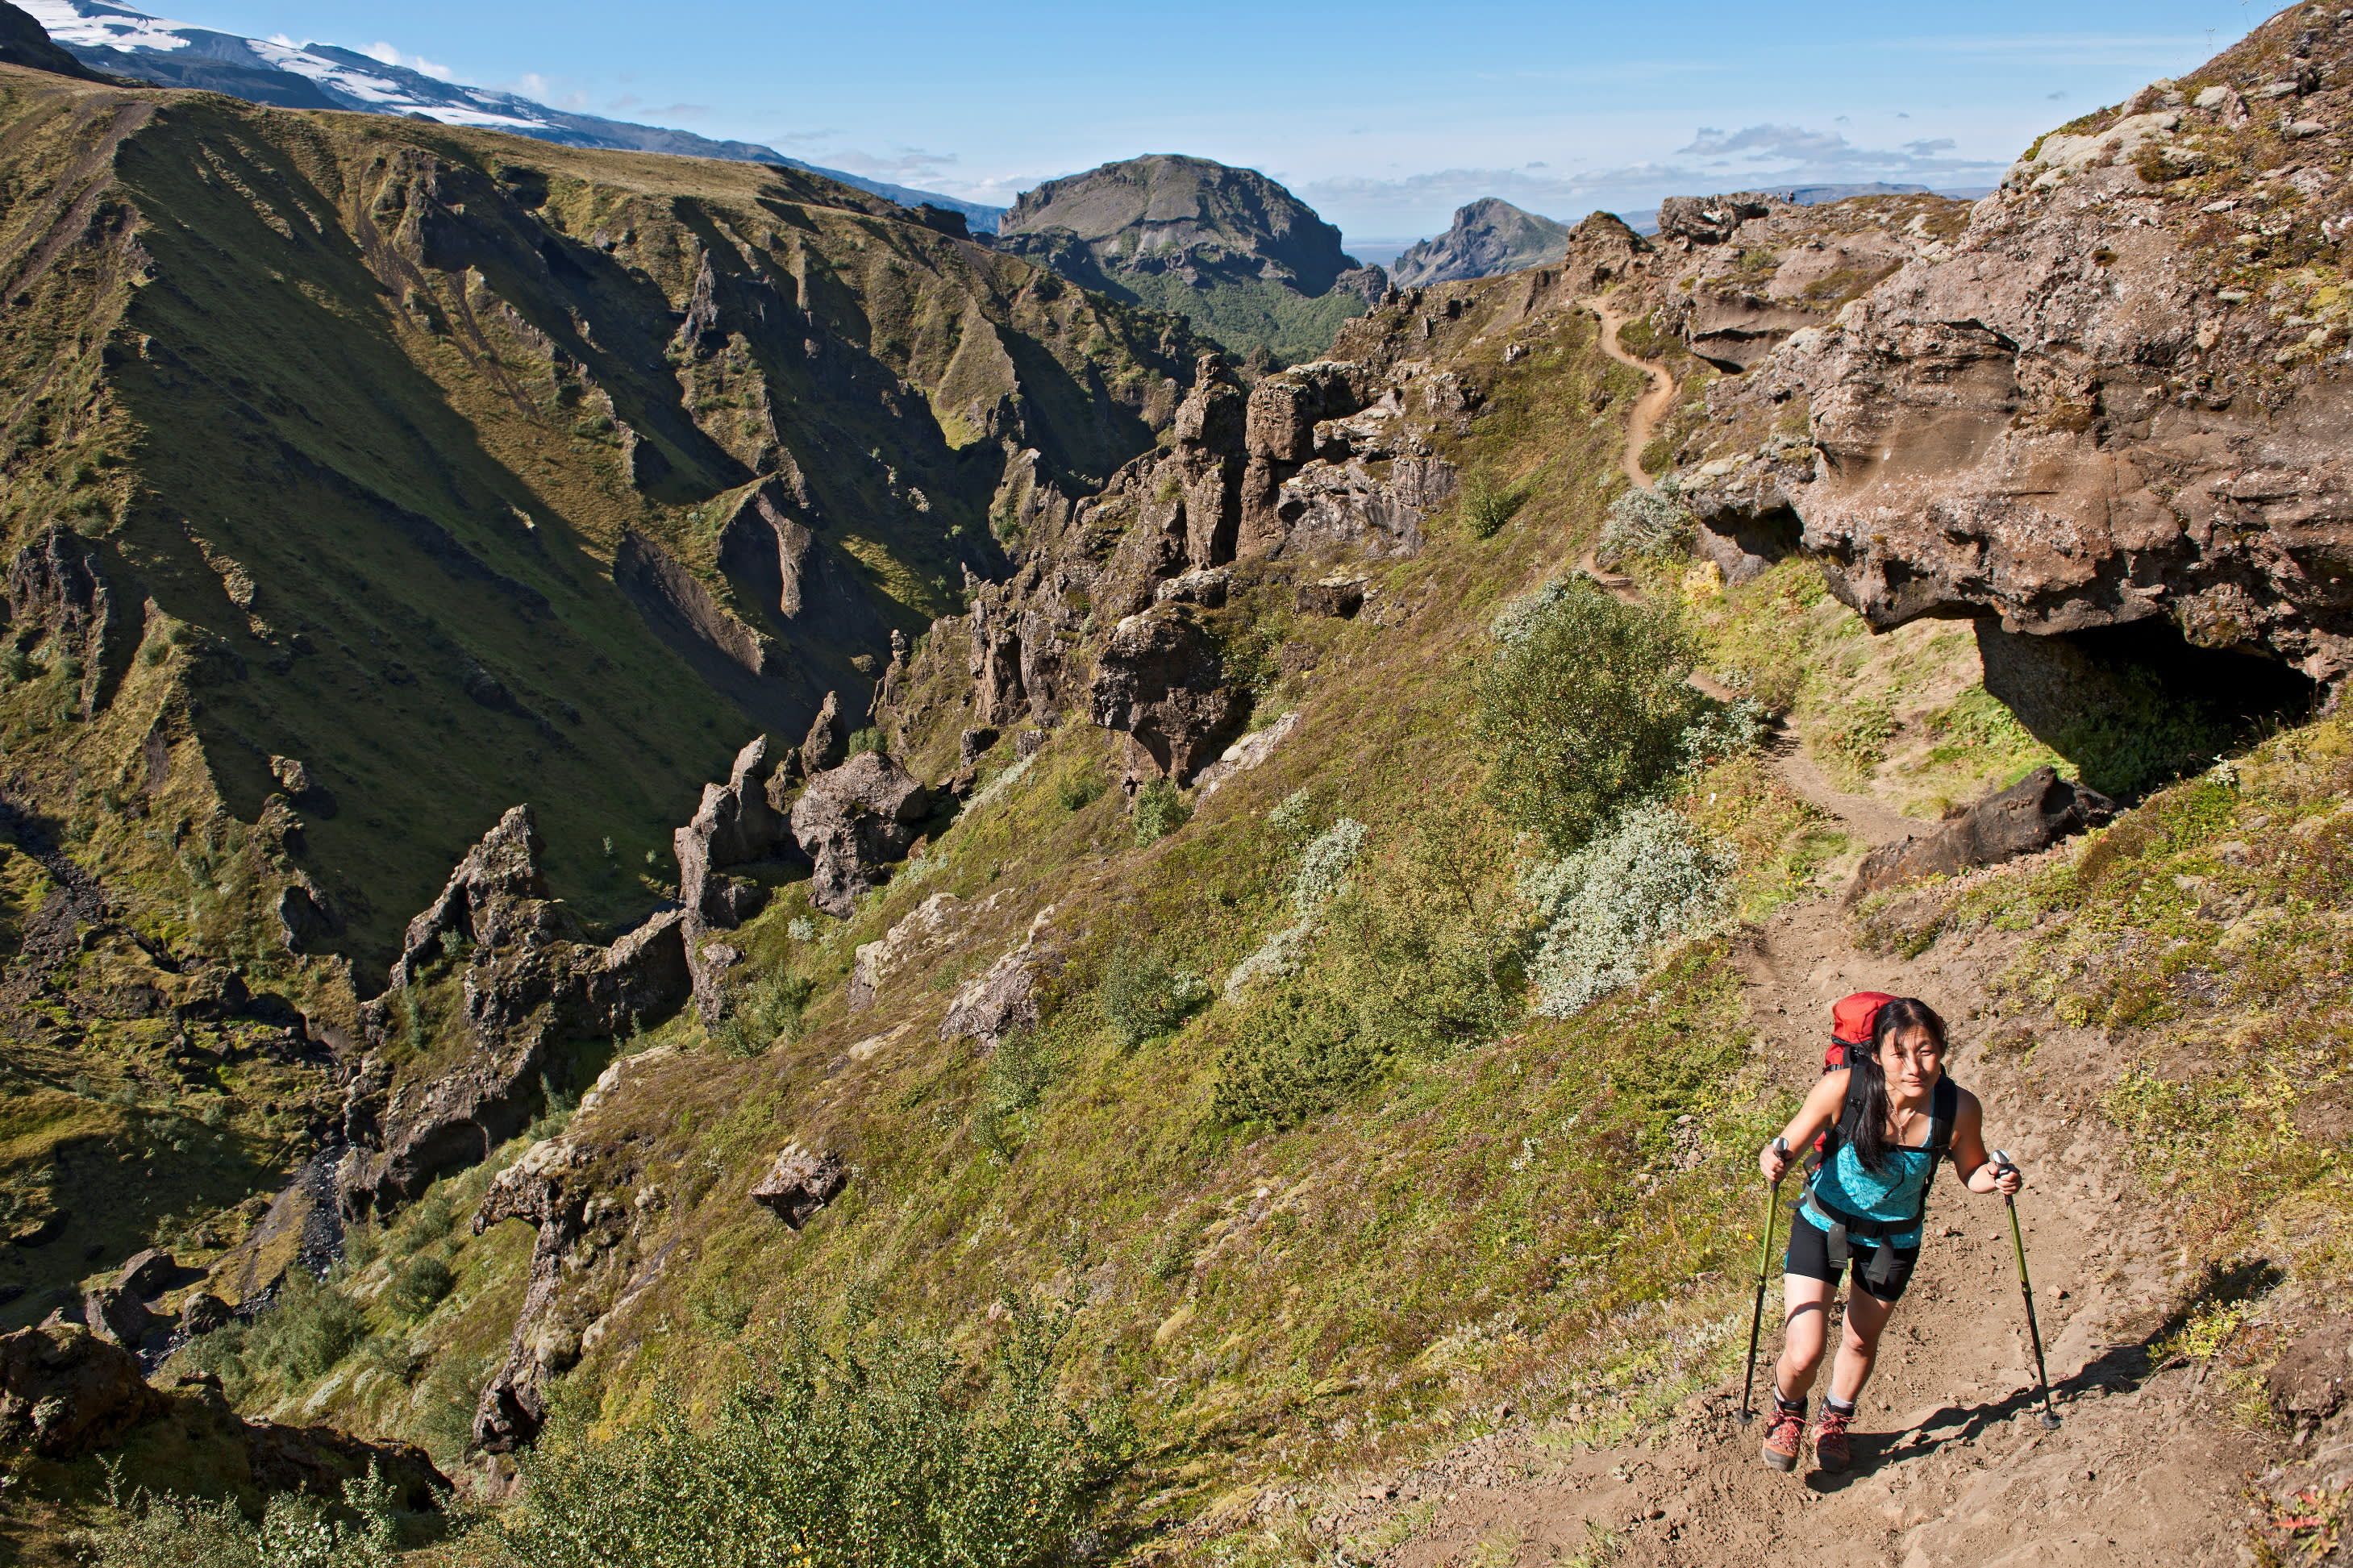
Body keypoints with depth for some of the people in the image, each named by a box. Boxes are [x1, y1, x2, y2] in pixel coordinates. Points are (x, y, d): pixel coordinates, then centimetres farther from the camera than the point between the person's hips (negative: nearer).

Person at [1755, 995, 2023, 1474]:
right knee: (1804, 1354, -9)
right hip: (1823, 1223, -2)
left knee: (1861, 1342, 23)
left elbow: (1971, 1171, -4)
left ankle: (1834, 1422, 55)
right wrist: (1774, 1161, -42)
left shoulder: (1959, 1109, -24)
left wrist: (1996, 1179, -26)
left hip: (1894, 1237, 2)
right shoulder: (1842, 1088, -31)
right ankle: (1787, 1413, 29)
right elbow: (1789, 1145, -20)